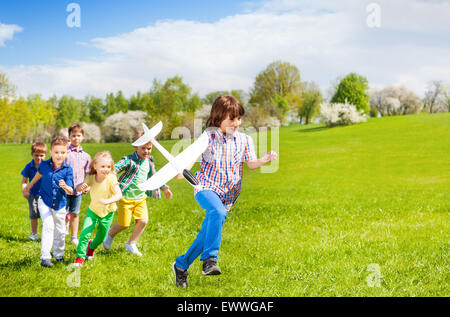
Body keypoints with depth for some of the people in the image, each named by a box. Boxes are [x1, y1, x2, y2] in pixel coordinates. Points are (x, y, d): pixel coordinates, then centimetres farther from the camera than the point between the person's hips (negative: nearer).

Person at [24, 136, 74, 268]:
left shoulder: (68, 169, -13)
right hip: (45, 201, -1)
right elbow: (38, 175, 16)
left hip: (60, 204, 1)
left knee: (60, 232, 13)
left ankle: (58, 254, 37)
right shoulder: (44, 165, -9)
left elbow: (70, 191, -16)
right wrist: (29, 186, 31)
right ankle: (45, 257, -14)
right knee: (48, 226, -19)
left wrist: (65, 187, -40)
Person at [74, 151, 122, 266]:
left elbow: (119, 194, -33)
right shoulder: (91, 178, -15)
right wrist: (81, 187, -31)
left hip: (107, 212, -1)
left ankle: (91, 246, 50)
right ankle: (80, 257, -3)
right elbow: (77, 189, -7)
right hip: (93, 210, 1)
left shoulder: (111, 178, -24)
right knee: (85, 233, -18)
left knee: (101, 238, 15)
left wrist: (108, 201, -51)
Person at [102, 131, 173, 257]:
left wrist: (164, 187, 27)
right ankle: (110, 234, 33)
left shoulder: (149, 162, 8)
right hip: (126, 197, -5)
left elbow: (154, 177, 24)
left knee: (143, 221, -7)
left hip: (141, 198, 6)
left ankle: (131, 244, 13)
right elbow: (114, 168, -22)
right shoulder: (129, 160, -12)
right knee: (124, 224, 0)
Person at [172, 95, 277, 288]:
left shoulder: (244, 140, 3)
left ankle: (181, 266, 27)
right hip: (206, 187, -4)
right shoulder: (208, 136, -7)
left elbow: (251, 164, 3)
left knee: (205, 235, 8)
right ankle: (210, 259, -31)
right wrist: (183, 170, -34)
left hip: (228, 194, 4)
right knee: (217, 212, -37)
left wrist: (266, 159, -17)